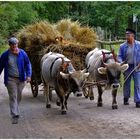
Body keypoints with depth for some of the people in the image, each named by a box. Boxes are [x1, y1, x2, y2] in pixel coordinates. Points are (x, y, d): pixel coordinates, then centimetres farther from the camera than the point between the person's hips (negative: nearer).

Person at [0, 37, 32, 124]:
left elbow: (28, 64, 3)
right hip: (10, 79, -2)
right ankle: (15, 116, -10)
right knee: (13, 97, -8)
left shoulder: (22, 53, -3)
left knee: (18, 97, 14)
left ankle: (15, 111, 37)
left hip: (21, 79, 2)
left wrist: (28, 75, -8)